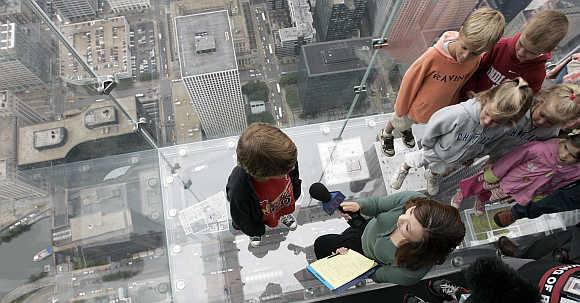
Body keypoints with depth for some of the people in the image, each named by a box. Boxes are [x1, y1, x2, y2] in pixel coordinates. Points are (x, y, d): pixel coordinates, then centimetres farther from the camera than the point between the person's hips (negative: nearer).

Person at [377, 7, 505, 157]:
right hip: (416, 106, -4)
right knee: (400, 122, 26)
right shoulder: (434, 55, -37)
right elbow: (410, 81, -23)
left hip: (438, 110, 4)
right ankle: (386, 134, 57)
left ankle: (406, 129, 66)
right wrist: (401, 109, -12)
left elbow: (459, 85, -4)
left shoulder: (475, 61, -23)